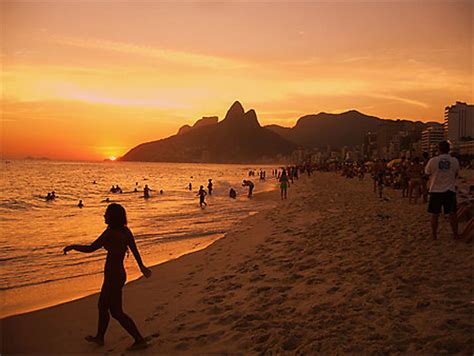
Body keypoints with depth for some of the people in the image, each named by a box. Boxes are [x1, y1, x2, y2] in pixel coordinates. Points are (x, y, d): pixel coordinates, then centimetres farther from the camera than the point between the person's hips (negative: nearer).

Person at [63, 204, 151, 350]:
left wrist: (72, 246, -3)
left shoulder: (110, 233, -23)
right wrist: (141, 266, 23)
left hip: (113, 277, -9)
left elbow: (90, 249, -19)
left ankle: (140, 340, 7)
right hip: (119, 273, 9)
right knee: (102, 306, 24)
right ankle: (99, 337, 40)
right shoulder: (125, 231, 1)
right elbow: (135, 250, 10)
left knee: (116, 311, 3)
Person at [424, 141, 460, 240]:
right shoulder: (454, 160, -3)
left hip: (436, 190, -1)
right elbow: (456, 174, 11)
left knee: (435, 214, 7)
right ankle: (455, 234, 15)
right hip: (450, 190, 1)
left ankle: (434, 235, 13)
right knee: (452, 213, 9)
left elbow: (427, 172, 7)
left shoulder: (433, 161, -9)